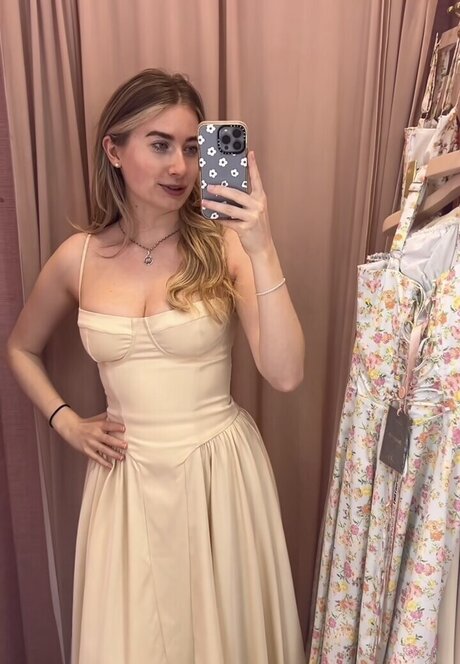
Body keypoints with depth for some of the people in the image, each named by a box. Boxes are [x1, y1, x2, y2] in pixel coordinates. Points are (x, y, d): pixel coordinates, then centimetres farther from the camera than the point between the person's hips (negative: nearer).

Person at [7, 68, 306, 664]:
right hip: (126, 475, 2)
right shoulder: (79, 257, -4)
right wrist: (65, 423, 3)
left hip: (220, 469, -1)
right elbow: (21, 349, 14)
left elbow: (285, 374, -20)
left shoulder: (225, 245, -11)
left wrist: (262, 249, -27)